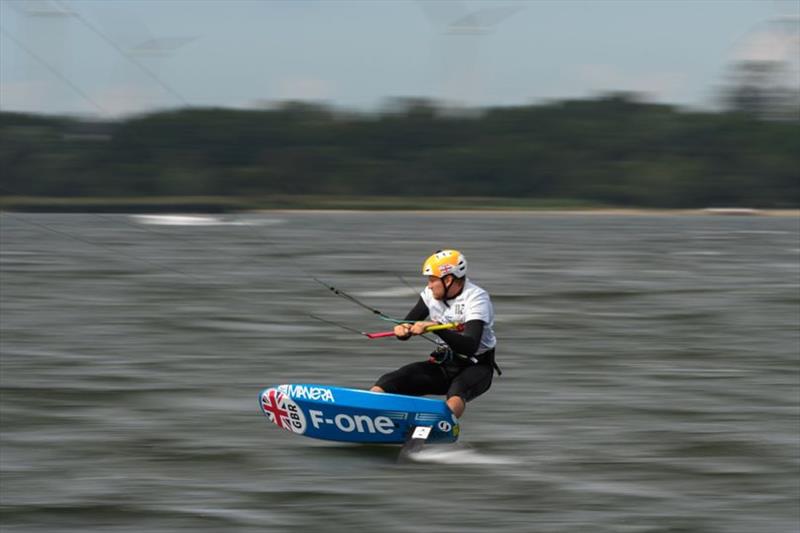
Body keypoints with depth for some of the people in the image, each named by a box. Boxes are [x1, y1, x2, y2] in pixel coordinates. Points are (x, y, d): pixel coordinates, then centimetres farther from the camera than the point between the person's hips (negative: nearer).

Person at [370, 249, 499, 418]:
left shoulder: (476, 298, -19)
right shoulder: (431, 294, 1)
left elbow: (470, 346, -32)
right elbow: (407, 328, 4)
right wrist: (402, 330, -21)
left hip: (475, 366, -5)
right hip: (442, 364, 5)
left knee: (457, 392, -40)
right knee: (389, 382, -16)